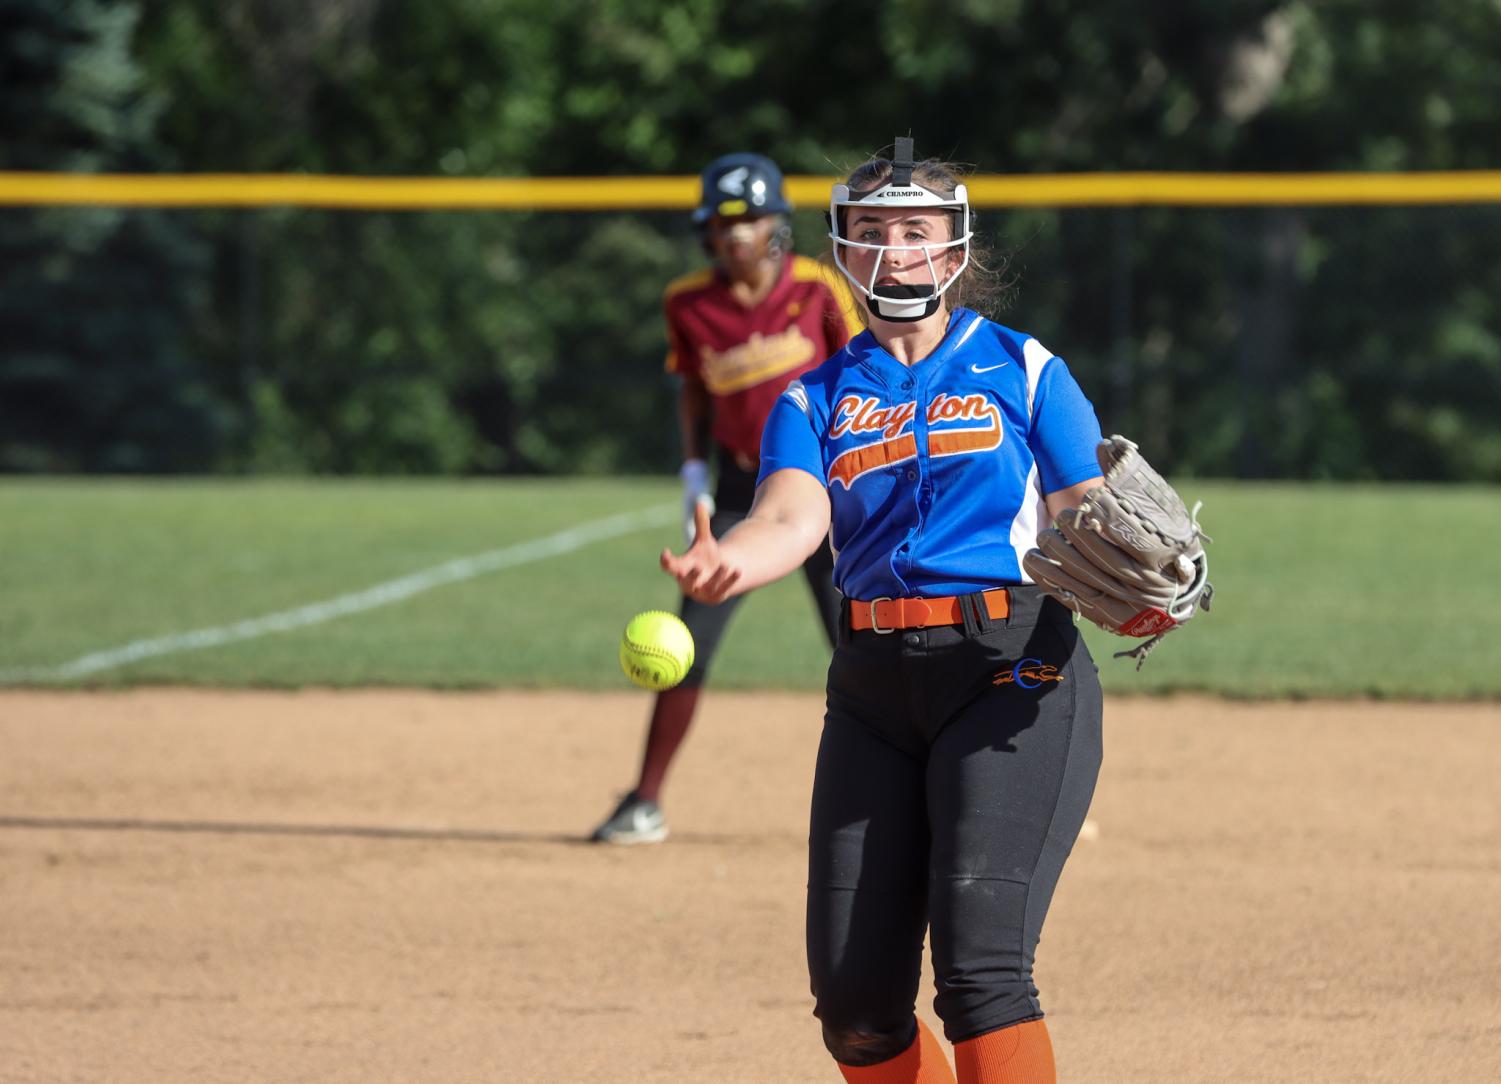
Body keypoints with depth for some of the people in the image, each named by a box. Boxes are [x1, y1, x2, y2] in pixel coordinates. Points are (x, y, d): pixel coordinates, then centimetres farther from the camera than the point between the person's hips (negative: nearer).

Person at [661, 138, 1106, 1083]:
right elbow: (792, 517, -7)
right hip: (875, 689, 4)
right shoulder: (818, 399, 13)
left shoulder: (1022, 370, 7)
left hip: (1013, 673, -4)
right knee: (855, 996, 2)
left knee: (979, 962, -19)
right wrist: (725, 565, -31)